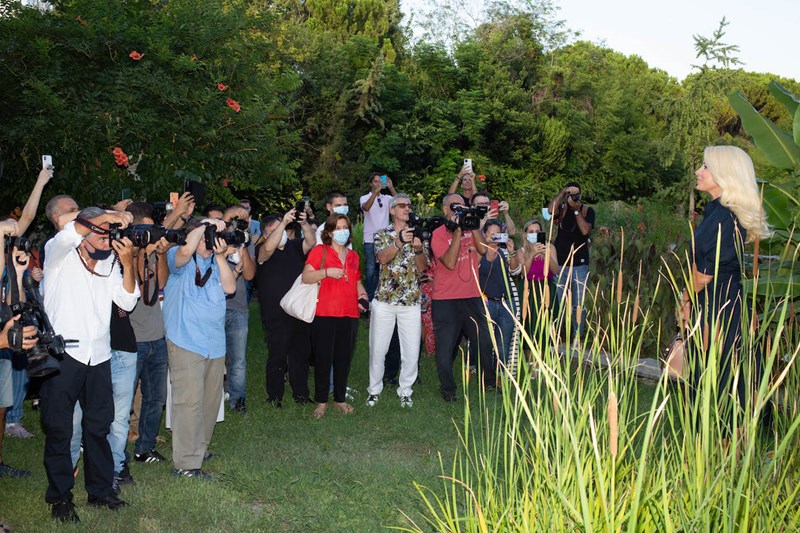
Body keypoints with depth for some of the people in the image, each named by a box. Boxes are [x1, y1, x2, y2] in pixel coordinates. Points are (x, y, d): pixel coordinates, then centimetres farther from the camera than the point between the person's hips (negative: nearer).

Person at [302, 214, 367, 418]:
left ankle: (340, 398, 21)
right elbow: (305, 277, -9)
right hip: (324, 313, -5)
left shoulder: (353, 255, 17)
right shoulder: (319, 251, 0)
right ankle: (321, 401, 11)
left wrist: (362, 294, 8)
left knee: (344, 358, 8)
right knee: (323, 357, -1)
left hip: (349, 314, 5)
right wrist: (327, 272, -21)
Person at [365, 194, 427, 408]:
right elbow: (383, 258, -16)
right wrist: (400, 242, -30)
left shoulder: (418, 235, 10)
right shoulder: (382, 235, 4)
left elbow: (422, 267, 0)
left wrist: (418, 249, -19)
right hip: (385, 300, -1)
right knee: (378, 349, 4)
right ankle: (374, 389, 21)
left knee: (412, 352, 0)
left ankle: (405, 391, 18)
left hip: (411, 302, 1)